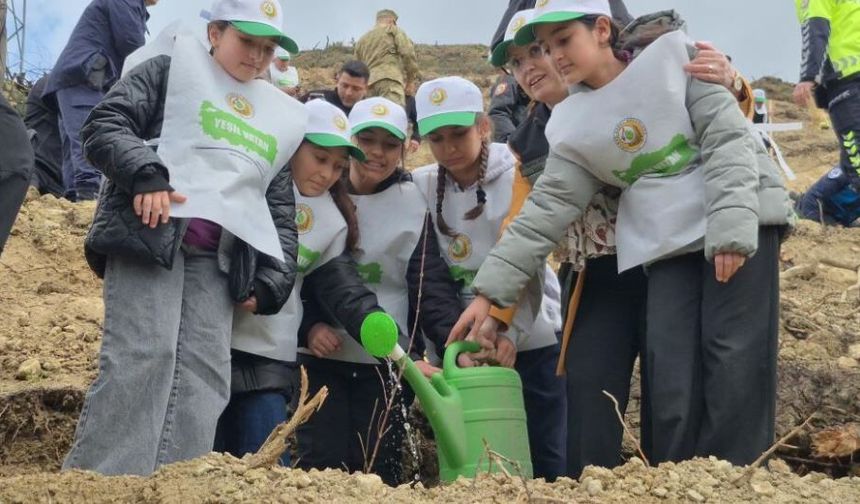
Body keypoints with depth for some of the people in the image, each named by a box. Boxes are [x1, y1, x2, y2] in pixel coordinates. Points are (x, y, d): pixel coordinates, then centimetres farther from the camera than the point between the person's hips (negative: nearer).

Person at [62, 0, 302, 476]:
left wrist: (273, 280, 11)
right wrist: (145, 172, -18)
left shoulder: (279, 116, 27)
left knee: (204, 376, -7)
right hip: (150, 232, -5)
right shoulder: (172, 69, 13)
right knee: (142, 357, -18)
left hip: (217, 258, 5)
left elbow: (281, 209, 25)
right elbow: (104, 125, 1)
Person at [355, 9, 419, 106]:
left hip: (368, 84, 6)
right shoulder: (394, 30, 14)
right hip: (390, 80, -6)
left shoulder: (361, 40, 30)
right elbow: (408, 53, 0)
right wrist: (411, 78, 10)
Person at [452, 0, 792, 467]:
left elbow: (729, 139, -7)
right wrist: (491, 289, -5)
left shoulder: (673, 54, -1)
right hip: (668, 246, 3)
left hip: (741, 222, -3)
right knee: (669, 381, -6)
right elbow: (546, 209, 3)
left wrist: (731, 225, -20)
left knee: (734, 361, -9)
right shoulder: (571, 126, 7)